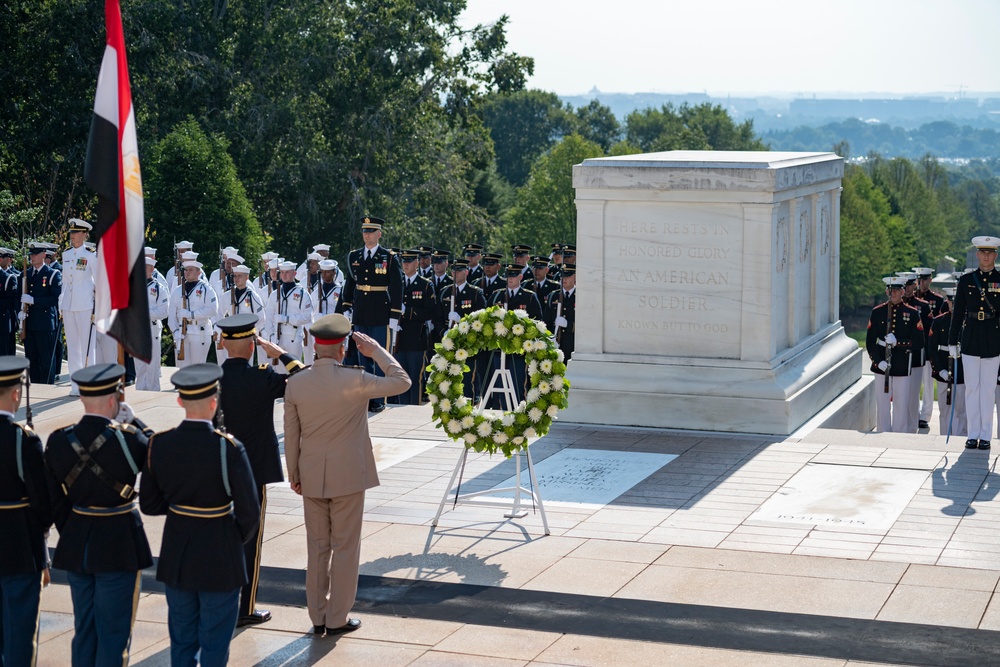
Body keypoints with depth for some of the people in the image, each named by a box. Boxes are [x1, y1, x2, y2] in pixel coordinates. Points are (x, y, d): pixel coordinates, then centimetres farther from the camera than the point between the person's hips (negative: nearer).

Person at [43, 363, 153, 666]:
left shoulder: (58, 441, -4)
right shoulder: (127, 439, -20)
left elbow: (55, 502, 3)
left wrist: (71, 536, 15)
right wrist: (133, 421, 6)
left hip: (75, 546, 5)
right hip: (119, 546, -5)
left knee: (83, 629, 16)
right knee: (114, 632, 5)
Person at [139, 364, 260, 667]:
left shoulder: (158, 444, -8)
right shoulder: (228, 448, -20)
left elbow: (149, 503, 2)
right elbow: (249, 512, -16)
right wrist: (239, 539, 4)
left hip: (175, 556, 4)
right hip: (219, 559, -4)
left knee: (181, 641, 18)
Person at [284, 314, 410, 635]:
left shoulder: (295, 383, -4)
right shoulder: (354, 380, -16)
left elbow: (291, 435, 3)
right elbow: (401, 381, -5)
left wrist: (294, 475, 14)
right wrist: (377, 351, 3)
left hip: (311, 477, 4)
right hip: (348, 476, -4)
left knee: (317, 548, 14)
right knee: (345, 548, 6)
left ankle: (318, 617, 20)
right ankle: (337, 619, 11)